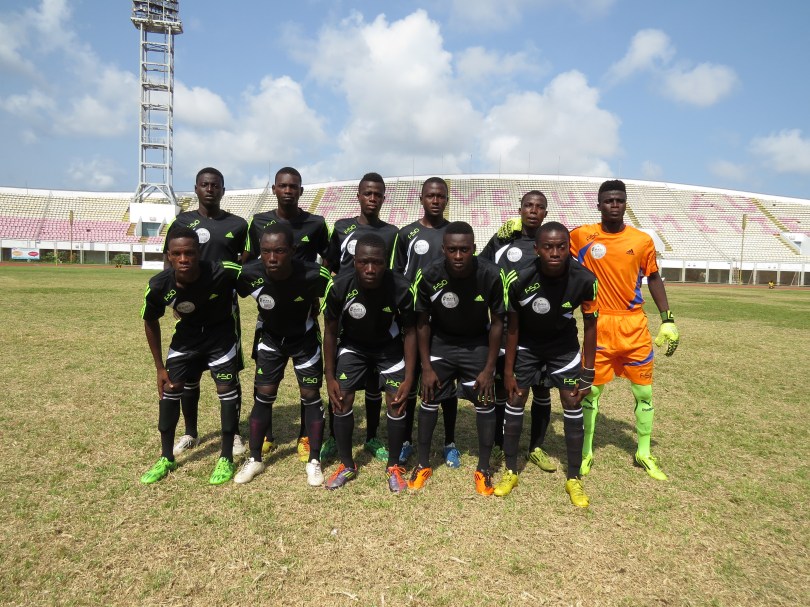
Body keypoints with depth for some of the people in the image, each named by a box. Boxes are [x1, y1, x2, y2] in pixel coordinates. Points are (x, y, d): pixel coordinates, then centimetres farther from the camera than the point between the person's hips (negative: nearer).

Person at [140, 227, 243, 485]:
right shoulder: (159, 286, -25)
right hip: (187, 335, 3)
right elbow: (150, 322, -4)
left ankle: (226, 459, 10)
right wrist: (160, 367, 0)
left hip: (221, 334, -2)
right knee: (170, 390, 3)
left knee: (227, 390, -6)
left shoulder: (222, 273, -35)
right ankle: (166, 458, 21)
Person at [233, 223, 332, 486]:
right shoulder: (250, 274, -29)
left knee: (311, 396, 1)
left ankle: (314, 461, 15)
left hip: (305, 339, -1)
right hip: (271, 339, 2)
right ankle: (254, 459, 20)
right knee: (263, 395, 3)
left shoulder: (313, 275, -34)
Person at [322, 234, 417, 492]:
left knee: (396, 402, -8)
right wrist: (330, 377, -9)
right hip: (353, 346, 1)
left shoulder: (401, 289, -31)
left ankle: (394, 467, 13)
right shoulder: (340, 287, -29)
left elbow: (409, 332, -14)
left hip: (389, 347, 0)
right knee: (342, 400, -6)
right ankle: (347, 466, 15)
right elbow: (330, 332, -12)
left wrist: (409, 378, -15)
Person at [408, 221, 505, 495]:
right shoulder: (429, 276, -24)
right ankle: (423, 464, 22)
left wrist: (489, 368, -10)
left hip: (477, 344, 0)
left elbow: (497, 322, -11)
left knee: (485, 403, -1)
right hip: (440, 342, 0)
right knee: (429, 400, 3)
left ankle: (483, 468, 18)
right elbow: (422, 322, -9)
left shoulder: (491, 275, -25)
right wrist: (426, 367, -8)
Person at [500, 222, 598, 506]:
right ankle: (511, 472, 17)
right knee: (515, 401, 1)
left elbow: (590, 325, -11)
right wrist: (508, 371, -10)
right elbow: (512, 326, -14)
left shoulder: (584, 279, -26)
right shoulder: (519, 279, -29)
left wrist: (587, 373, -8)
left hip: (564, 343, 1)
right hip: (526, 343, -1)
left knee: (573, 403, -1)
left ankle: (574, 479, 15)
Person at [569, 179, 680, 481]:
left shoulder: (642, 240, 0)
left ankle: (644, 453, 29)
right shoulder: (583, 236, -3)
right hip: (599, 326, -2)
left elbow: (654, 279, 10)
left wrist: (667, 320, 7)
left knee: (644, 391, 10)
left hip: (635, 326, 2)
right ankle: (586, 452, 23)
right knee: (591, 390, 6)